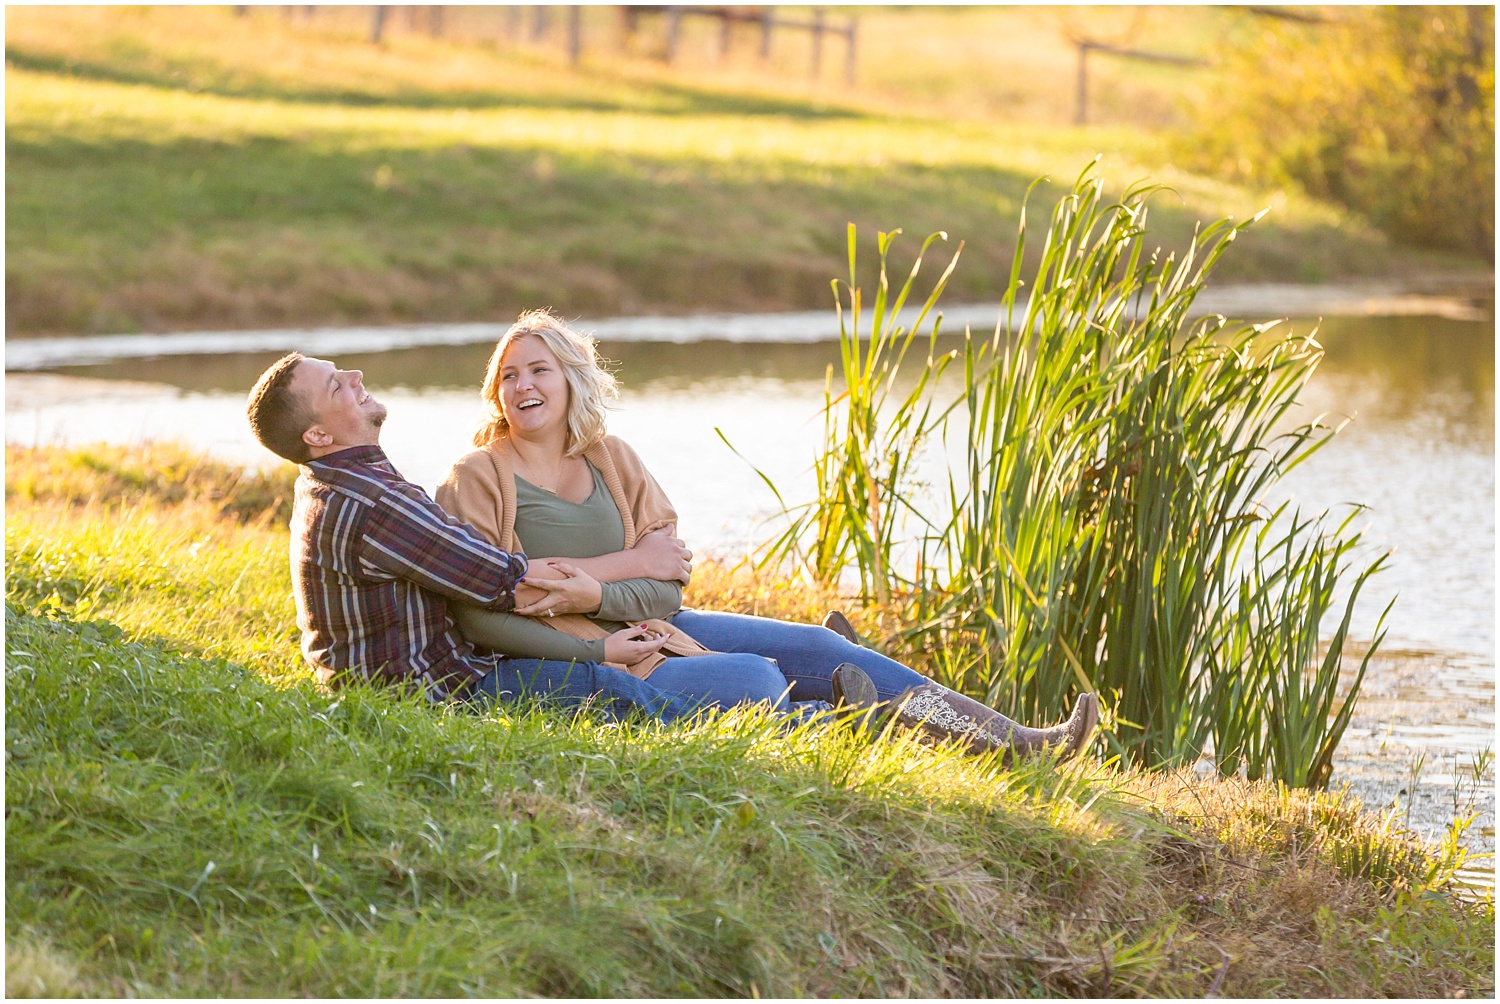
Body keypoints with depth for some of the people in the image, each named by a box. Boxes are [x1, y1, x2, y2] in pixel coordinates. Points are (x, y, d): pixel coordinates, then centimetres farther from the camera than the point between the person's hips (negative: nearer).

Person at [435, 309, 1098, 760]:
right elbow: (476, 616, -14)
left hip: (651, 628, 6)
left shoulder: (611, 460, 10)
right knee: (756, 682, -27)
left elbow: (668, 583, 2)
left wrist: (597, 591, -18)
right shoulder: (478, 479, -7)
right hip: (569, 658, -6)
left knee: (816, 650, -5)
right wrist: (596, 652, -19)